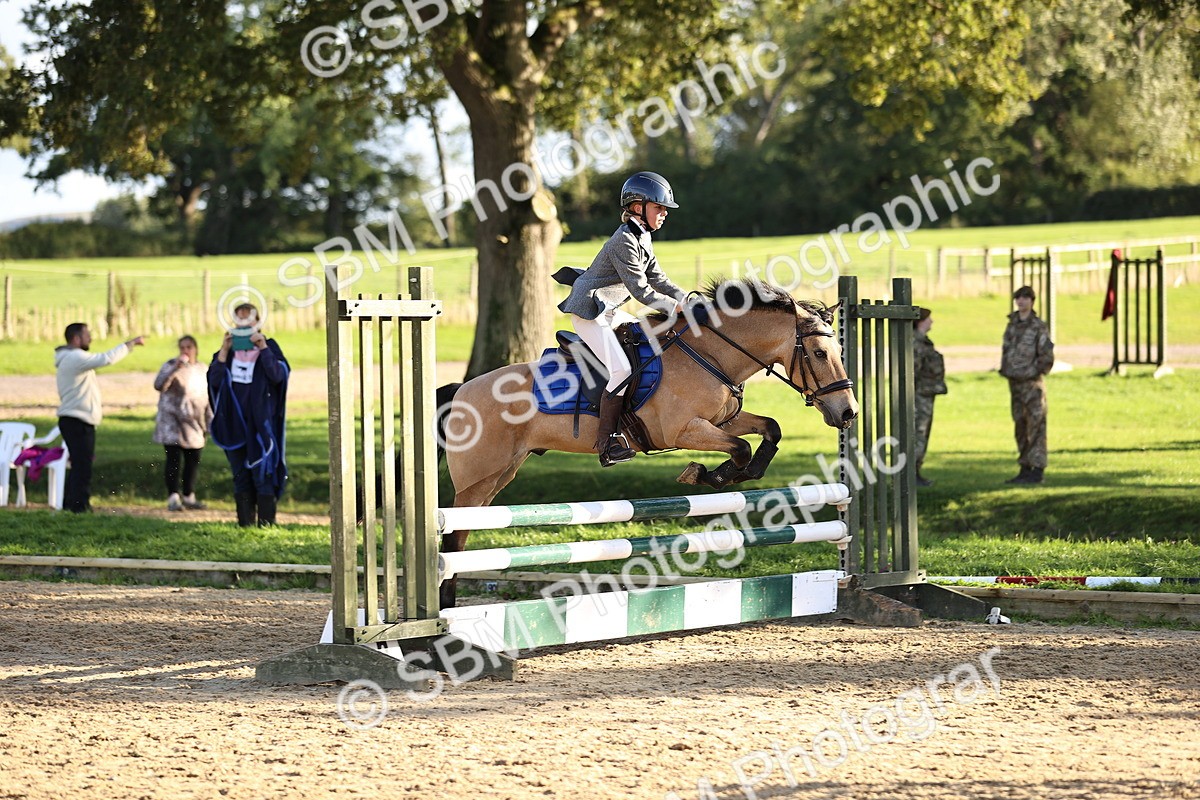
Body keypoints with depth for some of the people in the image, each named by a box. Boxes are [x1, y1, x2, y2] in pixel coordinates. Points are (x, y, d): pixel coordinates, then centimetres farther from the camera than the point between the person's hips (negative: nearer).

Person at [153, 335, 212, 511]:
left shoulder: (203, 369, 11)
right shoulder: (171, 366, -4)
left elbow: (207, 396, 18)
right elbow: (159, 385, -20)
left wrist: (210, 421, 16)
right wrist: (175, 369, -29)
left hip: (194, 422, 5)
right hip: (172, 420, -5)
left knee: (193, 459, 7)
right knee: (174, 459, -10)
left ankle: (188, 496, 18)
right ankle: (173, 497, -13)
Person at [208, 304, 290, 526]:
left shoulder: (269, 347, 2)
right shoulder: (228, 351, 11)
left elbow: (278, 375, -14)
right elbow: (214, 380, -1)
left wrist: (263, 348, -19)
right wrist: (224, 350, -9)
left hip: (260, 422, -4)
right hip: (234, 422, 4)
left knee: (262, 473, -8)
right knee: (240, 475, 5)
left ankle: (266, 523, -7)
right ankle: (245, 524, 8)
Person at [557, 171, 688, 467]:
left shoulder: (642, 239, 12)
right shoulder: (625, 242, -20)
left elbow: (658, 280, 14)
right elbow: (641, 290, -21)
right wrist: (675, 307, -15)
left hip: (607, 311, 11)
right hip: (589, 312, -11)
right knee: (621, 369, -22)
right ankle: (607, 443, -20)